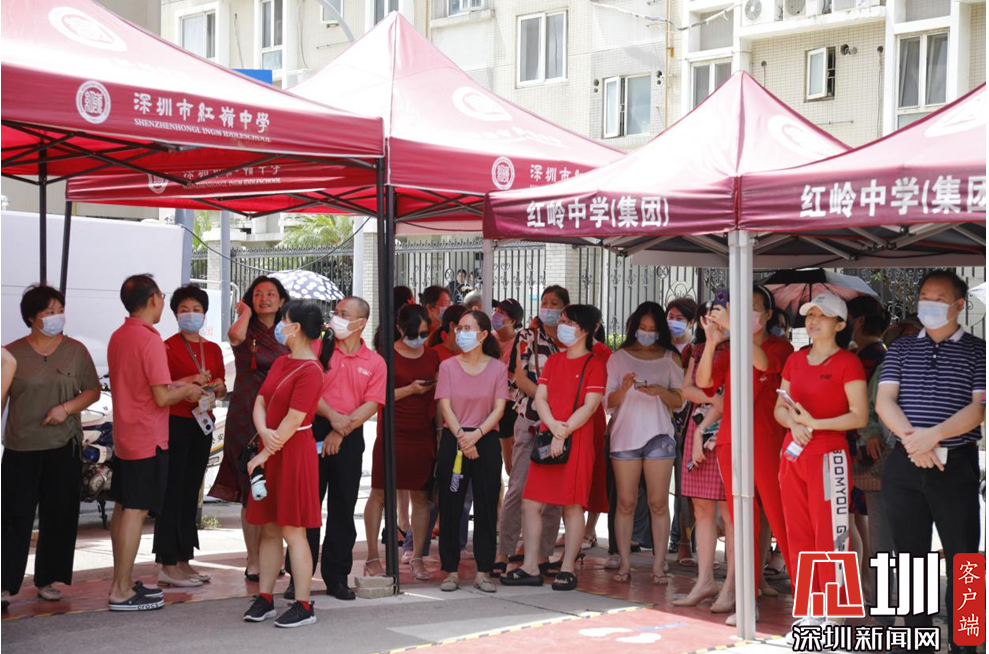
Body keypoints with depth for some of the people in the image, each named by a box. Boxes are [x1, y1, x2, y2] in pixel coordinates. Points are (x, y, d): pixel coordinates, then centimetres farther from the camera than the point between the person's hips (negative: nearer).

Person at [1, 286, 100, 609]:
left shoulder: (76, 351, 5)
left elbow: (93, 390, 7)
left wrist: (67, 407, -11)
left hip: (63, 447, 1)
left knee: (59, 516, 6)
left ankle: (47, 580, 18)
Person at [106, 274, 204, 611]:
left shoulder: (118, 337, 10)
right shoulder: (150, 340, -18)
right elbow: (161, 398, -21)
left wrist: (174, 386, 16)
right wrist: (187, 390, -2)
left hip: (123, 437, 9)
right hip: (148, 440, -9)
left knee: (123, 509, 13)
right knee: (135, 512, -5)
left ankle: (122, 582, 21)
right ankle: (122, 592, -2)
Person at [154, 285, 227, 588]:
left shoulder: (213, 350, 13)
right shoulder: (168, 347, -4)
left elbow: (221, 391, 21)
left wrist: (219, 386, -1)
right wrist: (188, 382, -22)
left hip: (202, 425, 6)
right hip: (175, 424, -6)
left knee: (191, 492, 9)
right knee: (172, 492, -6)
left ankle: (184, 560, 16)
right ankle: (168, 566, -3)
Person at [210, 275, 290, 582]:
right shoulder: (246, 333, 0)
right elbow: (235, 335, -25)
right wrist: (245, 312, -6)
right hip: (247, 416, -4)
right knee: (252, 491, -2)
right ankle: (253, 562, 5)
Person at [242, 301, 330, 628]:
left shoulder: (310, 370, -15)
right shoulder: (281, 362, 13)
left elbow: (293, 420, -18)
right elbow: (260, 401, 8)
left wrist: (264, 454, -14)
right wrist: (264, 433, -12)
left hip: (294, 453, -8)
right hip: (270, 450, 8)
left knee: (293, 530, -5)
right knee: (269, 528, 11)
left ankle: (303, 606, 2)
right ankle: (264, 599, 19)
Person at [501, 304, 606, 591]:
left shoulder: (594, 364, -2)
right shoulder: (553, 361, 16)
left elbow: (590, 406, -10)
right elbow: (540, 397, 8)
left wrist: (563, 433, -15)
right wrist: (553, 425, -10)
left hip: (577, 441, -6)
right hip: (546, 439, 6)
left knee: (572, 505, -2)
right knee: (530, 503, 2)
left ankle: (567, 569, 6)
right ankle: (531, 567, 9)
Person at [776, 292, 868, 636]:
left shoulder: (847, 363, -6)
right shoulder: (795, 360, 12)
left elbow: (859, 416, -11)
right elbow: (780, 408, 15)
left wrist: (814, 423, -16)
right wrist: (794, 424, -7)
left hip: (828, 458, -6)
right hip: (793, 455, 7)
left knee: (829, 534, -5)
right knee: (797, 535, 9)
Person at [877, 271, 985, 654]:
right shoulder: (901, 349, 12)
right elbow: (884, 401, 1)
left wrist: (933, 435, -20)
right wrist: (913, 439, -16)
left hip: (956, 466, -2)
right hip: (904, 466, 3)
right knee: (910, 554, 7)